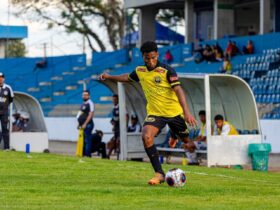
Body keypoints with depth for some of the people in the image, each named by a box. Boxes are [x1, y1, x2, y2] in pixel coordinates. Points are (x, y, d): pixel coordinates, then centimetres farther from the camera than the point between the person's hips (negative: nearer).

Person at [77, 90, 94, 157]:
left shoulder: (90, 103, -9)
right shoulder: (83, 104, 19)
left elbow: (90, 114, -16)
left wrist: (85, 124, -20)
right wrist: (79, 124, 17)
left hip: (87, 124, -9)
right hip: (82, 125, 9)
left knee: (87, 140, -10)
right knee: (83, 140, 11)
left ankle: (87, 154, -10)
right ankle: (83, 154, 16)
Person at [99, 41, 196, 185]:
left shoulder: (167, 71, -14)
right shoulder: (140, 71, 2)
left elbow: (178, 90, -22)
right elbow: (127, 77, 26)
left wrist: (186, 112, -32)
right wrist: (109, 77, 23)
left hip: (174, 112, -2)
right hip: (154, 113, 2)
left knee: (187, 141, 7)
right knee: (146, 136, -24)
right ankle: (159, 174, -21)